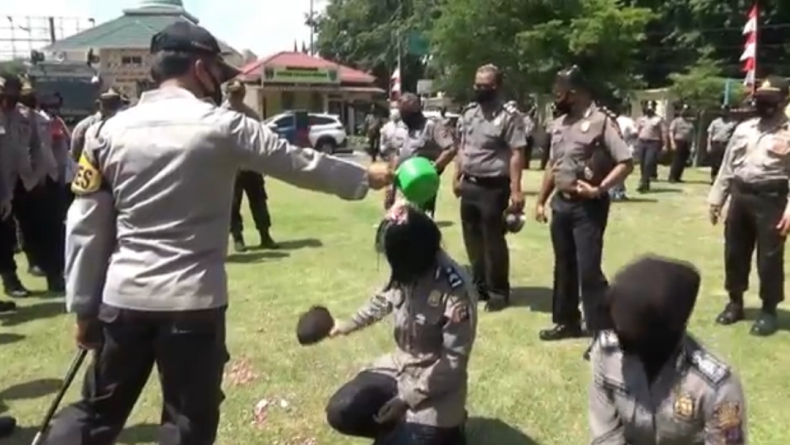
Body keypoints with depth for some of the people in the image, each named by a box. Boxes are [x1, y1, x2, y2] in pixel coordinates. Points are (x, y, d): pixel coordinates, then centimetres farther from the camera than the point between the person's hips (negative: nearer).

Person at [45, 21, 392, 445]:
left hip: (123, 298, 4)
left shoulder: (109, 130, 2)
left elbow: (85, 227, 4)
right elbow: (301, 162, 2)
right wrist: (365, 177, 16)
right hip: (192, 300, -4)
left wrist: (83, 306, 12)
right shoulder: (223, 127, -7)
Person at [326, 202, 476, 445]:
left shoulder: (456, 291, -28)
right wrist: (351, 324, 17)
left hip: (436, 386, -6)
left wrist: (408, 398, -19)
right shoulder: (408, 271, -9)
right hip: (400, 366, 6)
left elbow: (454, 359, -22)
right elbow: (386, 298, 15)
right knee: (341, 413, -7)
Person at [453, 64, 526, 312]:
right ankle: (479, 285, 31)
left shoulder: (509, 116, -12)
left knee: (493, 242, 1)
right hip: (469, 185, 7)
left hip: (493, 187, -7)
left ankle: (498, 292, 17)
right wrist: (457, 178, 16)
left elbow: (517, 155, -17)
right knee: (473, 239, 15)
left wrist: (515, 190, -22)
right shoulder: (468, 112, 10)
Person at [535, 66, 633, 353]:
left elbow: (626, 163, -16)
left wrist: (599, 189, -22)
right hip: (561, 203, 8)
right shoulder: (559, 124, 11)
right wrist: (541, 201, 14)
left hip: (588, 206, -7)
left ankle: (603, 333, 2)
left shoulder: (602, 121, -12)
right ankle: (567, 322, 31)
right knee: (564, 266, 16)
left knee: (589, 270, -8)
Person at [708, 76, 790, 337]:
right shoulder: (743, 129, 12)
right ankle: (735, 303, 28)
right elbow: (728, 166, 15)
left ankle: (769, 311, 18)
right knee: (734, 252, 12)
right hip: (740, 196, 6)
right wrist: (716, 199, 12)